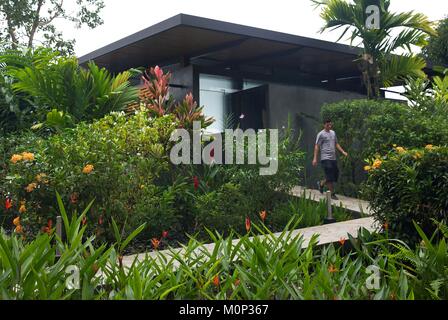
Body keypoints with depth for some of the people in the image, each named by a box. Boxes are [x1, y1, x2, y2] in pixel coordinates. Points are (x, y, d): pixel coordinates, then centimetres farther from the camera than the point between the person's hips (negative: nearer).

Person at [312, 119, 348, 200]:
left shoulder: (333, 133, 17)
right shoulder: (321, 134, -5)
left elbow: (336, 144, 23)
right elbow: (317, 146, -7)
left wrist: (343, 152, 11)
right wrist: (315, 158, -15)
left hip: (333, 158, 7)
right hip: (325, 159, -7)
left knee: (335, 175, 8)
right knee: (330, 177, -8)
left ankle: (321, 184, 28)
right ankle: (333, 194, 2)